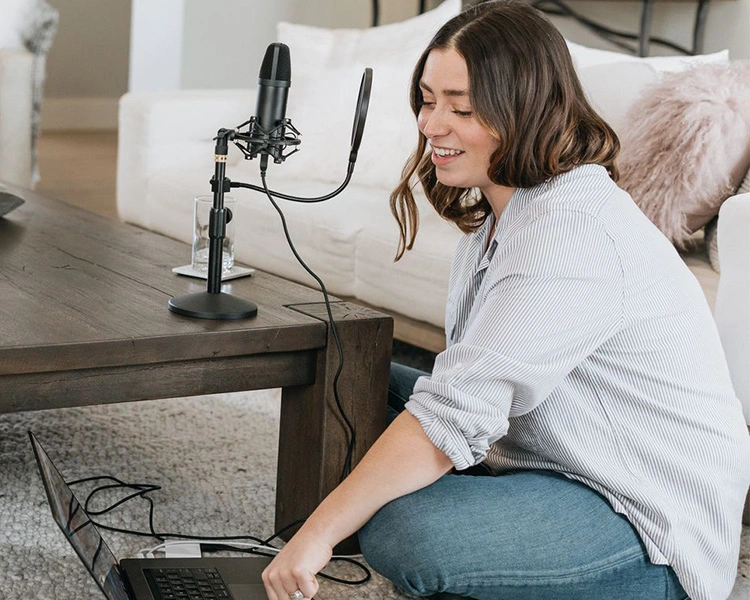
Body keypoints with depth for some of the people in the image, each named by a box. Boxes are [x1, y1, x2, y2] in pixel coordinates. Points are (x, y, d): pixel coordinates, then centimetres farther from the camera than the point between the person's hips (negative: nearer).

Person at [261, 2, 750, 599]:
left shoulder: (575, 234, -27)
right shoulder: (498, 208, 6)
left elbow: (457, 412, -31)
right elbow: (473, 381, 10)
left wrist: (318, 532, -27)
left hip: (654, 528, -10)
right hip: (554, 460, 10)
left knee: (399, 533, -30)